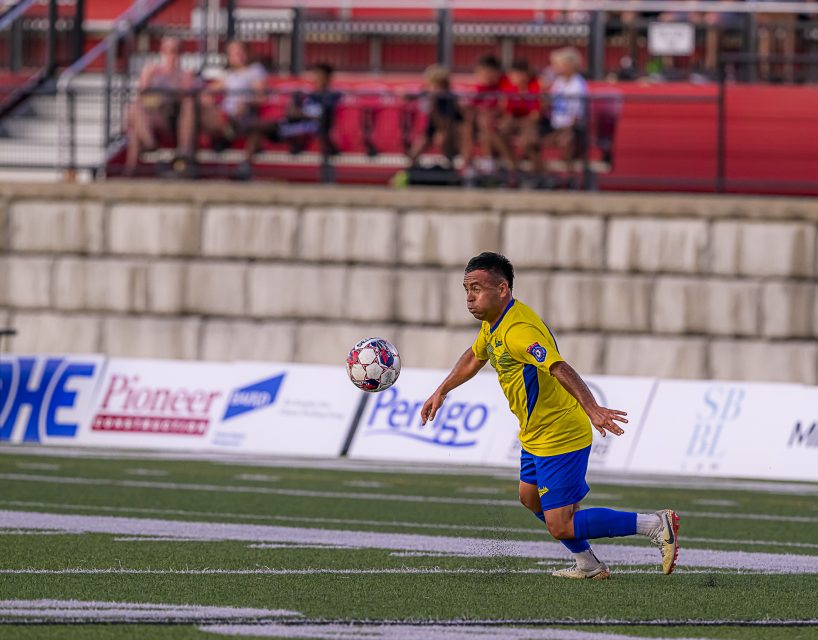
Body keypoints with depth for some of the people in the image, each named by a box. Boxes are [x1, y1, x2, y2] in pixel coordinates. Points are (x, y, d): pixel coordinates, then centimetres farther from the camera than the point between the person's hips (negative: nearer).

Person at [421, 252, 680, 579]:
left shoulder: (518, 331, -28)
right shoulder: (493, 322, 5)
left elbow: (561, 369, -42)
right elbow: (474, 357, 27)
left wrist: (592, 408, -55)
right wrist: (441, 391, 29)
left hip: (559, 438, -11)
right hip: (537, 435, 11)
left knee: (561, 527, -10)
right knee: (530, 497, 28)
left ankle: (656, 525, -5)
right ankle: (588, 564, 40)